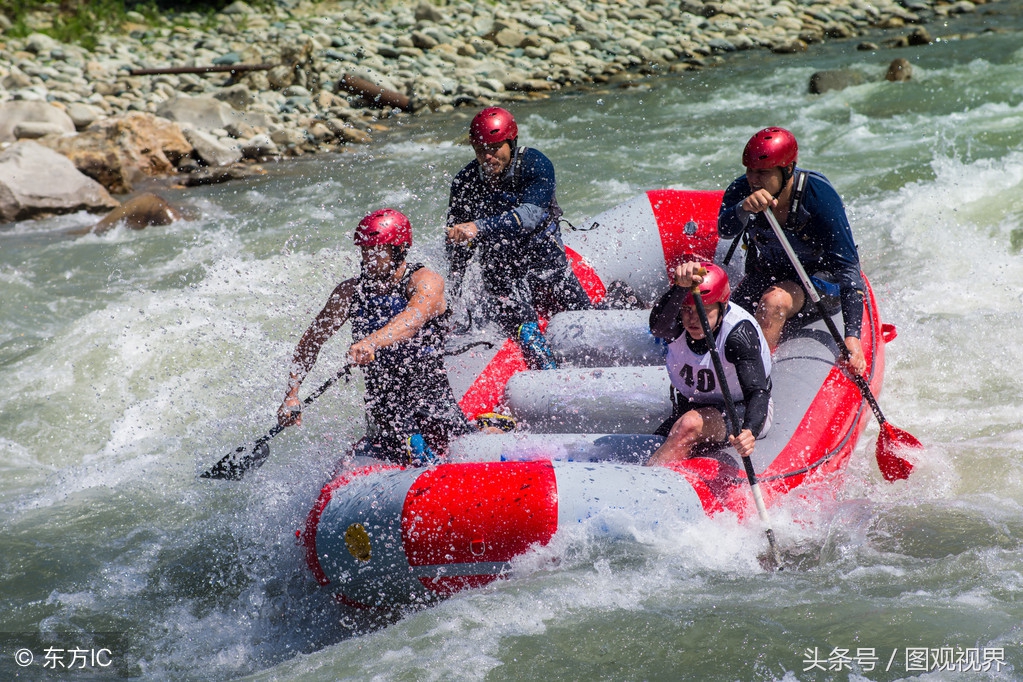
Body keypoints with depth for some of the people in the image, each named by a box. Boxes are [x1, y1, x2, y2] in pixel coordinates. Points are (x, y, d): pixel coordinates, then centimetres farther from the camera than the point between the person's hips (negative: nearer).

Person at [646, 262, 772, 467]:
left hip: (742, 413, -7)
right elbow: (657, 326, -43)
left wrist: (749, 431, -57)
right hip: (689, 407, 7)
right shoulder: (679, 321, -18)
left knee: (690, 424, -33)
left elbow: (758, 392, -36)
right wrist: (681, 287, -62)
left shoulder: (740, 332, -28)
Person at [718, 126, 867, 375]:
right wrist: (744, 208, -60)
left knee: (774, 301, -33)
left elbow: (847, 266, -29)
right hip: (766, 274, 5)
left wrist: (852, 336, -37)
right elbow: (725, 231, -35)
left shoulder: (818, 194, -28)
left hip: (820, 275, -4)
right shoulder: (742, 189, -17)